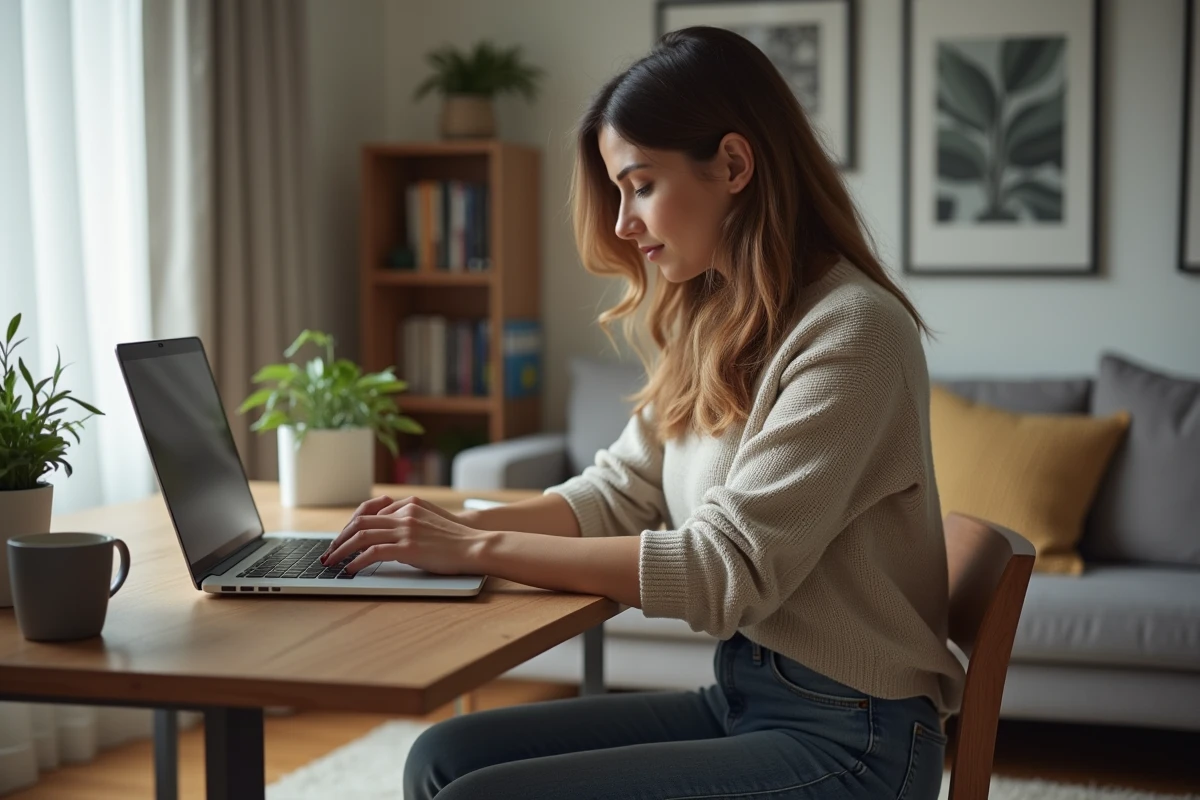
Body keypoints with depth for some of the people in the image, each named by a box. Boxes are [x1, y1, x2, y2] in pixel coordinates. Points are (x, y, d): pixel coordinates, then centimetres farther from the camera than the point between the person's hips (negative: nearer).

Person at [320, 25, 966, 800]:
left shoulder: (851, 331, -18)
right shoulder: (712, 327, 9)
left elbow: (727, 568, -21)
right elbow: (618, 494, 11)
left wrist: (481, 549, -18)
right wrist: (456, 527, -7)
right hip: (739, 697, 8)